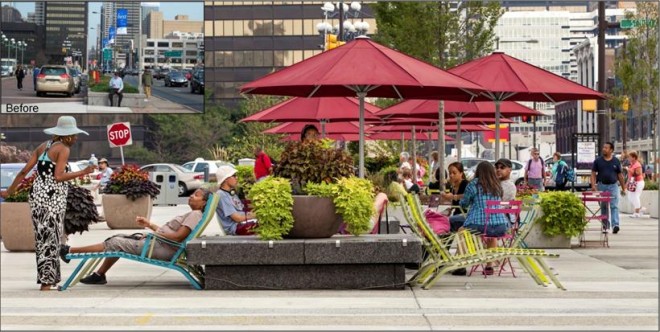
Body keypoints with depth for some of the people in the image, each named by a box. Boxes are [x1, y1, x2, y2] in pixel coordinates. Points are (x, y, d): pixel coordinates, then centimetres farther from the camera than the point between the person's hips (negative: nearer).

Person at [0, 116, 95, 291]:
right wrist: (82, 172, -15)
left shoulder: (43, 146, 14)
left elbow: (24, 171, 10)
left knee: (42, 239, 13)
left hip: (36, 196, 8)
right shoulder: (63, 149, -7)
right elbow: (58, 177, -18)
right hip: (52, 199, -7)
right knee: (51, 240, -3)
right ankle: (46, 283, -5)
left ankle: (48, 280, 19)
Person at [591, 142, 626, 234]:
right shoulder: (598, 161, 4)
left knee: (614, 206, -11)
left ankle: (615, 225, -19)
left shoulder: (616, 161, 4)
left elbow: (620, 175, 8)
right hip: (601, 186, 1)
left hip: (613, 186, -1)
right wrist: (593, 185, -10)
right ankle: (605, 226, 17)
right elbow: (593, 173, 3)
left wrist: (623, 188, 7)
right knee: (603, 207, 8)